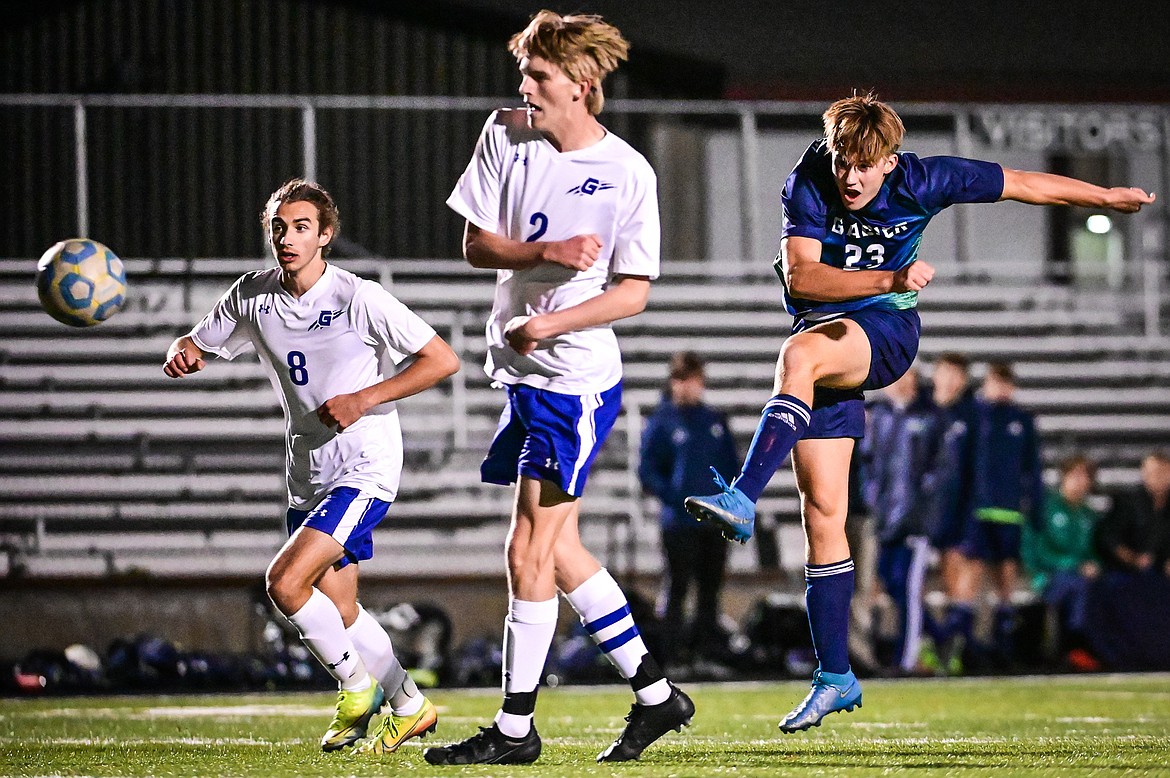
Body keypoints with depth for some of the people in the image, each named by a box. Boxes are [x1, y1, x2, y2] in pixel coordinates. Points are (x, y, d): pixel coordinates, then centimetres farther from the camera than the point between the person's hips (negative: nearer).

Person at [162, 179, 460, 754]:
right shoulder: (253, 296, 1)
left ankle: (356, 685, 1)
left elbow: (442, 360, -14)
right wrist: (180, 356, -14)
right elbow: (197, 346, 11)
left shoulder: (359, 298, -16)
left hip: (366, 468, -7)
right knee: (338, 612, 10)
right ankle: (410, 707, 28)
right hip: (308, 474, 7)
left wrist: (364, 399, -21)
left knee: (285, 581, -20)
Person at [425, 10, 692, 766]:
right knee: (558, 550, 12)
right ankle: (655, 693, 23)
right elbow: (476, 244, 3)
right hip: (523, 372, 7)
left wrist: (549, 324, -21)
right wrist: (548, 253, -15)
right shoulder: (505, 135, 2)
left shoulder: (628, 173, -12)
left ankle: (515, 727, 0)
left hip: (577, 378, -7)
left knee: (528, 552, -7)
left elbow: (634, 292, -10)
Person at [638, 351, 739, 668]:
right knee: (677, 586, -6)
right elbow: (647, 470, -2)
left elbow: (732, 464, 18)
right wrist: (672, 497, -14)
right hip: (679, 521, -5)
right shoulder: (661, 422, -1)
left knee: (711, 588, 8)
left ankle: (707, 645, 14)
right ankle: (673, 650, -4)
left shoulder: (715, 420, 14)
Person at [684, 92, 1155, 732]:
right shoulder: (807, 184, -11)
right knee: (822, 514, -3)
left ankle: (742, 499, -48)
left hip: (887, 332, -2)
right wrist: (888, 278, -33)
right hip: (826, 332, 2)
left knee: (800, 354, -37)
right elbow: (800, 274, -21)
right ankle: (835, 677, 4)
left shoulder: (921, 181, -10)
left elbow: (1023, 185, 3)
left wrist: (1114, 197, 13)